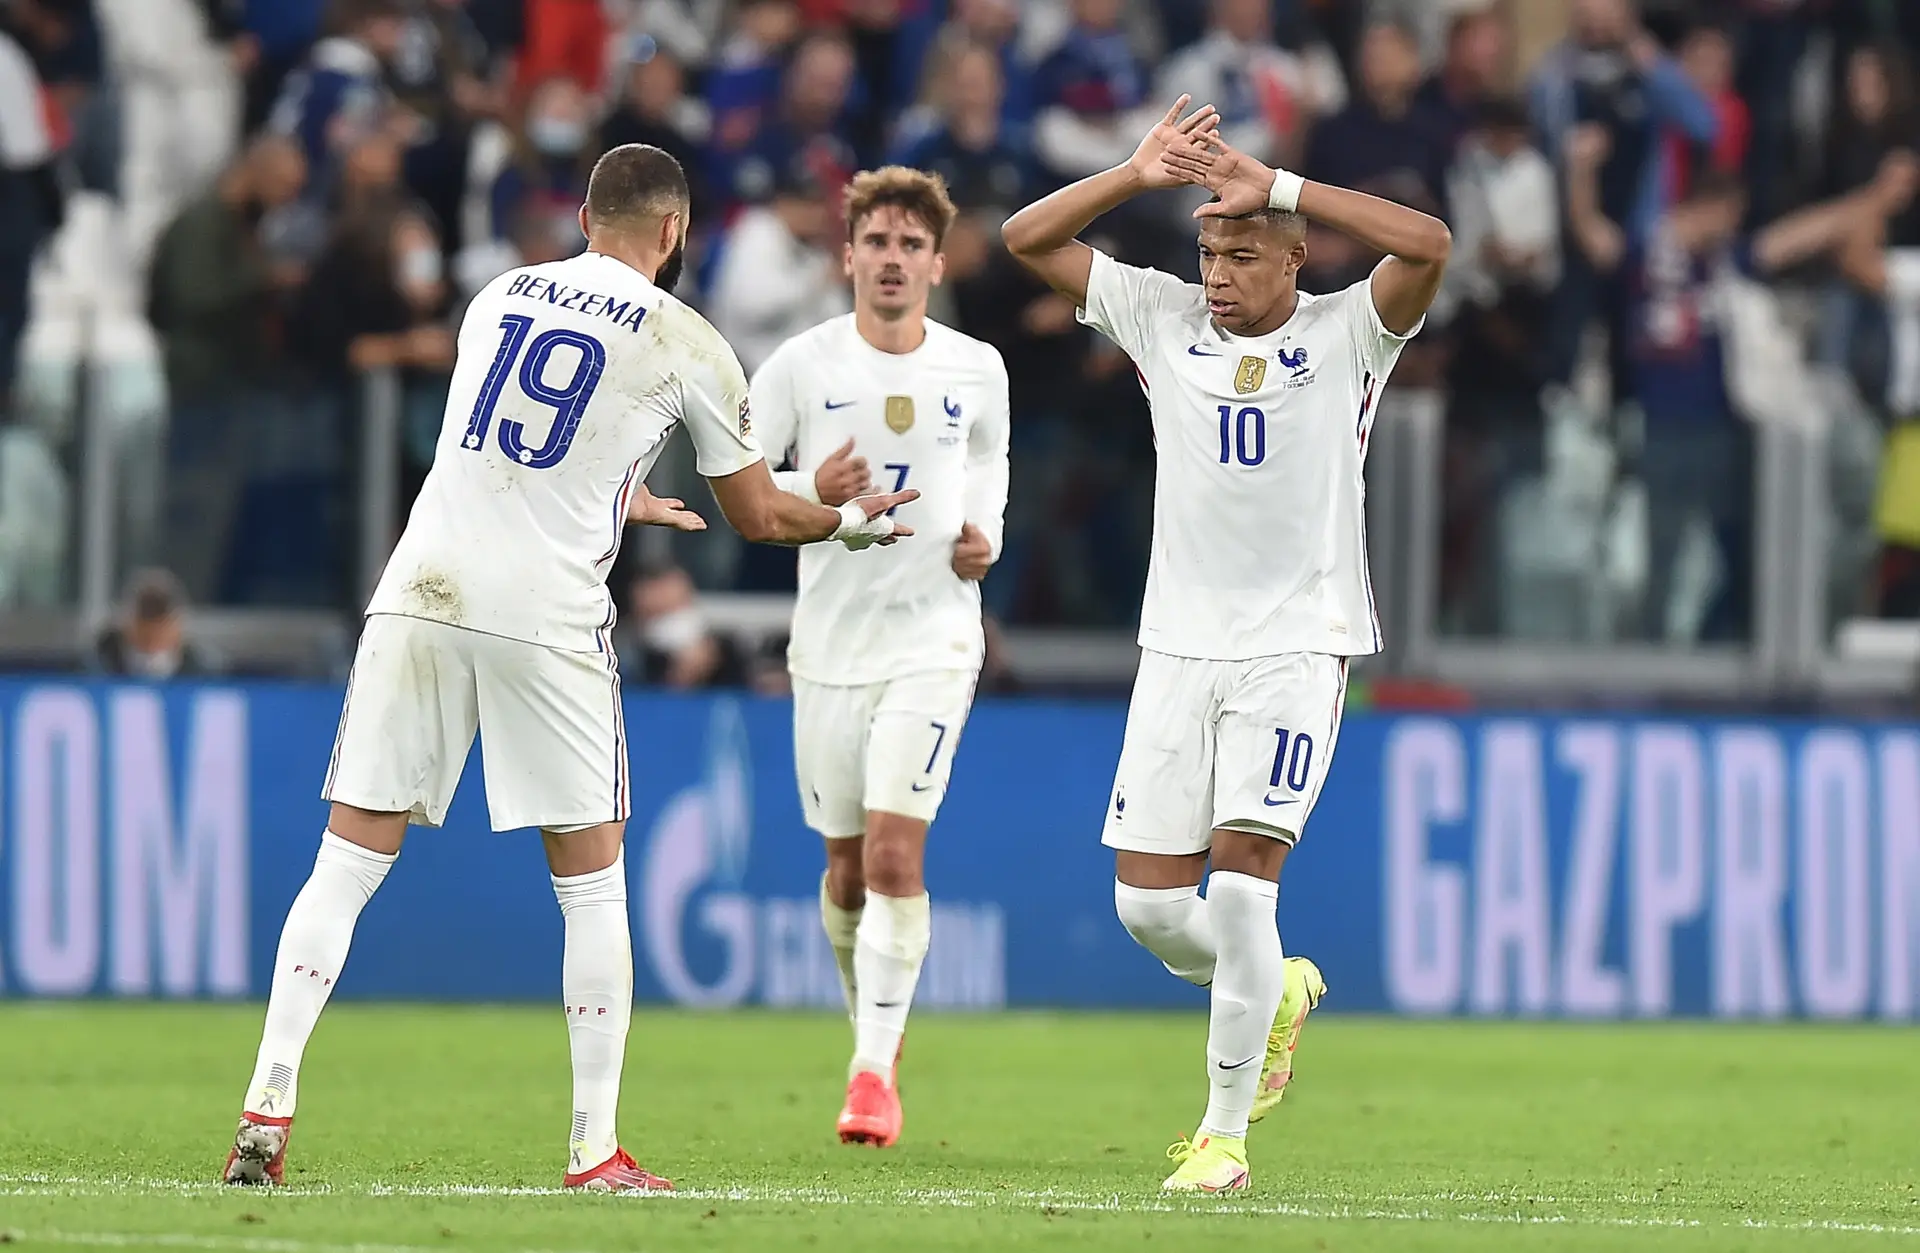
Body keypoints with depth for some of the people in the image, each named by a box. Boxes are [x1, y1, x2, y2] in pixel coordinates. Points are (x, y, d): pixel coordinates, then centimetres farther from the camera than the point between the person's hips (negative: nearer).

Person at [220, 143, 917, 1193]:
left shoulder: (496, 299, 15)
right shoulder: (687, 346, 4)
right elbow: (759, 518, 12)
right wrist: (850, 522, 33)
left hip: (421, 593, 3)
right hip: (545, 622, -3)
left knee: (348, 862, 6)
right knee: (592, 887, 9)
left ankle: (265, 1111, -4)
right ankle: (596, 1153, 6)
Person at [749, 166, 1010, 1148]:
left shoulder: (976, 370, 2)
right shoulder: (802, 365, -4)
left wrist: (986, 534, 3)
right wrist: (808, 496, -20)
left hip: (933, 638, -1)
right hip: (829, 645, 1)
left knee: (895, 854, -16)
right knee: (846, 866, 8)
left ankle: (874, 1071, -13)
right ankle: (873, 1021, 35)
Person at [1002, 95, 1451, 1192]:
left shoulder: (1346, 336, -3)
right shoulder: (1165, 319, 7)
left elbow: (1428, 245, -21)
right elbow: (1030, 239, 7)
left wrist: (1276, 187, -20)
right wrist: (1139, 175, -7)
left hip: (1298, 648, -4)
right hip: (1179, 647, 4)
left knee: (1241, 883, -16)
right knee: (1149, 902, 0)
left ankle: (1225, 1132, -6)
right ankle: (1276, 992, 32)